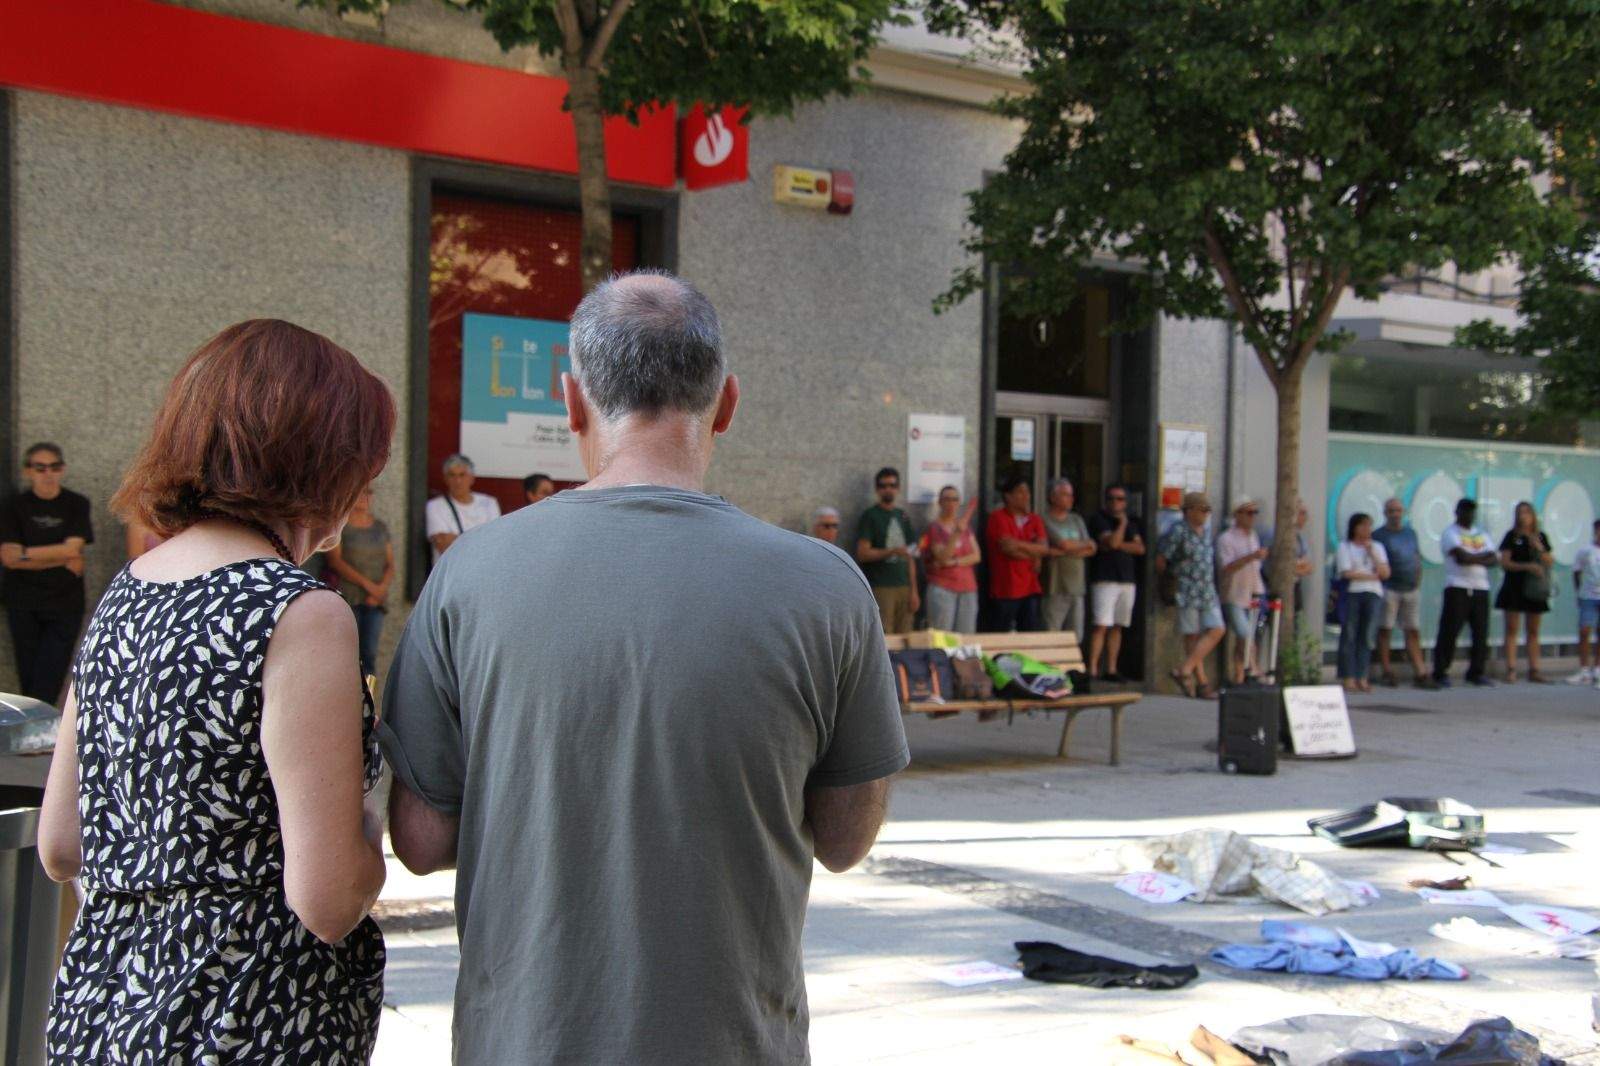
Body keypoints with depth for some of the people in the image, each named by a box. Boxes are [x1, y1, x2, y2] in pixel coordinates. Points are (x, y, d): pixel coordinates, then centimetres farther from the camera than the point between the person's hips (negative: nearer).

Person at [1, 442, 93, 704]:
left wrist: (25, 553, -10)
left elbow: (72, 548, -9)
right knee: (29, 678, 3)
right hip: (24, 604, 1)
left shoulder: (76, 505, 2)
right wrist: (61, 559, -12)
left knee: (50, 680, -8)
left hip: (65, 604, -1)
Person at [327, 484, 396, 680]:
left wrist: (382, 588, -5)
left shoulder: (380, 527, 17)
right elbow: (335, 561, -7)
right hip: (347, 597, -4)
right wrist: (366, 583, -12)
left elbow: (390, 564, 15)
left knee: (370, 653, -2)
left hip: (375, 600, 4)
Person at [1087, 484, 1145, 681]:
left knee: (1117, 627, 7)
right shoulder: (1099, 520, -1)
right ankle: (1092, 669, -14)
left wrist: (1119, 545, -5)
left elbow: (1140, 548, 6)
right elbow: (1112, 541, -15)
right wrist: (1122, 523, -4)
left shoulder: (1131, 523, 18)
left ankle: (1111, 670, 11)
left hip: (1128, 580, 6)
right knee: (1101, 626, -13)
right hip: (1104, 579, -6)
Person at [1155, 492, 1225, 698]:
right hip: (1188, 593, -7)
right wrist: (1173, 577, 4)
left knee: (1216, 631, -6)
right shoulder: (1178, 531, -8)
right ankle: (1201, 682, -1)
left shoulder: (1205, 533, 15)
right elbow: (1160, 560, -7)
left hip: (1208, 592, 7)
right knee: (1192, 636, -3)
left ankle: (1185, 670, -4)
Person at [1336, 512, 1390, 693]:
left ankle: (1362, 678, 1)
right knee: (1349, 636, -7)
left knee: (1367, 636, 0)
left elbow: (1385, 573, 6)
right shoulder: (1345, 547, 5)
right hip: (1351, 594, -4)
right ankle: (1348, 678, -6)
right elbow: (1347, 573, -8)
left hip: (1374, 595, 4)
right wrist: (1372, 576, -1)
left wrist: (1371, 553, -2)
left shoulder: (1377, 547, 18)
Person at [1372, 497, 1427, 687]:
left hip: (1412, 589, 5)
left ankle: (1419, 671, 7)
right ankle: (1385, 671, 3)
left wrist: (1418, 582, 10)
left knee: (1413, 631, 6)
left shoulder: (1411, 533, 15)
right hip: (1389, 588, -5)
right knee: (1385, 630, -2)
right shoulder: (1378, 535, -3)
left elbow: (1418, 559, 19)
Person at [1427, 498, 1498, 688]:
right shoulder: (1450, 533, 0)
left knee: (1481, 633, 5)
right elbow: (1461, 557, -14)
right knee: (1449, 632, -8)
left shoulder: (1481, 535, 19)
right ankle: (1440, 674, -4)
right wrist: (1484, 557, -1)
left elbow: (1495, 560, 8)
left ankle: (1477, 672, 15)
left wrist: (1472, 558, -7)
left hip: (1481, 589, 6)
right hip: (1457, 588, -6)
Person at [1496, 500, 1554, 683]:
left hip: (1535, 588, 4)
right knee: (1512, 629, -5)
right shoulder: (1511, 536, -1)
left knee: (1533, 631, 7)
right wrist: (1528, 566, -18)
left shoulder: (1540, 536, 10)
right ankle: (1511, 670, -6)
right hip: (1514, 587, -4)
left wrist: (1540, 549, -8)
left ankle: (1534, 670, 11)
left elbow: (1551, 562, 9)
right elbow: (1505, 563, -7)